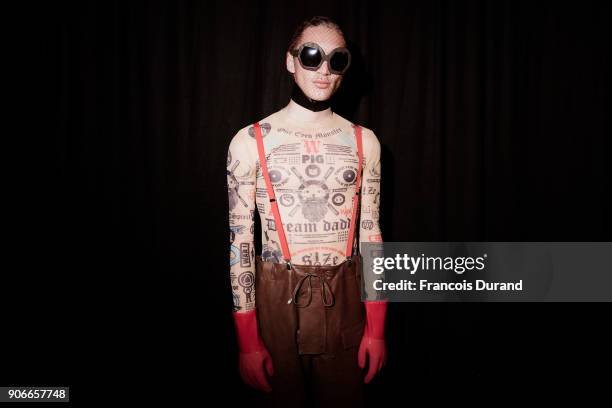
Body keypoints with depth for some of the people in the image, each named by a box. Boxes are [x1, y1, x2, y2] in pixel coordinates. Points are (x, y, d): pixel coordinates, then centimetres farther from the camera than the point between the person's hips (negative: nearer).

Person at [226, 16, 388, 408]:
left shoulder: (364, 141, 2)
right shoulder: (250, 141, -6)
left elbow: (371, 232, 4)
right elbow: (240, 240, -5)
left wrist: (377, 327, 2)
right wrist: (248, 340, -6)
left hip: (344, 302, 2)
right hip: (276, 301, -1)